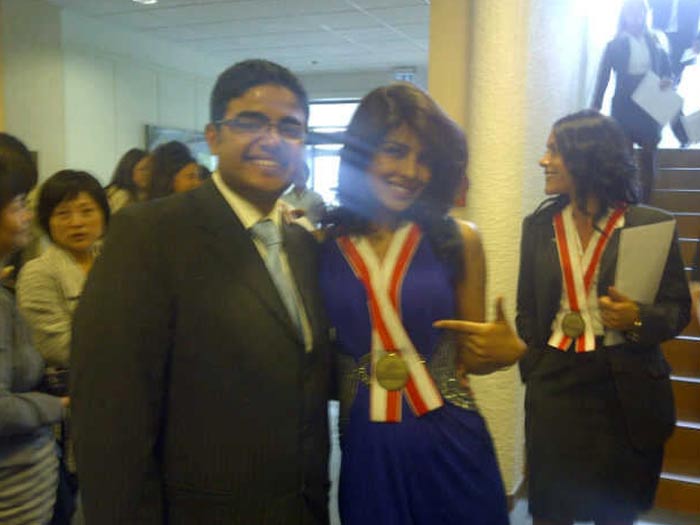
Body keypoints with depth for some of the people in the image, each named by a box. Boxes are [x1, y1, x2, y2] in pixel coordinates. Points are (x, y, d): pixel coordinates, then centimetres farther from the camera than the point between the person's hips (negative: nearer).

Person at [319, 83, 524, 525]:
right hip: (366, 455, 0)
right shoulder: (322, 247, -6)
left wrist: (507, 351, -18)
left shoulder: (458, 241, -5)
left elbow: (470, 357, 3)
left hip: (452, 449, 0)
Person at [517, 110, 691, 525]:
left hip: (625, 391, -2)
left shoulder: (649, 224, -6)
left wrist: (638, 320, -20)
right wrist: (532, 371, 4)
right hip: (555, 388, 2)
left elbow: (678, 308, 0)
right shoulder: (539, 226, 3)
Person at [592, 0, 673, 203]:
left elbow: (666, 67, 14)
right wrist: (595, 106, -10)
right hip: (624, 106, -3)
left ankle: (645, 205, 16)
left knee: (649, 156, 7)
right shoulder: (615, 45, 0)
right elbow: (603, 76, -3)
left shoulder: (654, 42, 8)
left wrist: (666, 80, -9)